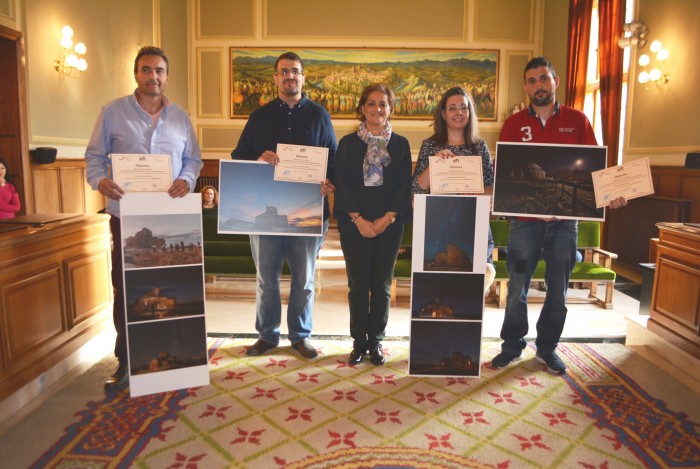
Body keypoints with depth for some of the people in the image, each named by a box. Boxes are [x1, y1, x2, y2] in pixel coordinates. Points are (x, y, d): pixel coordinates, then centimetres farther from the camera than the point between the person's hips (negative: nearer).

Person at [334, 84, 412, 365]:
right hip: (354, 224, -1)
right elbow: (342, 185, -2)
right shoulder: (348, 143, 5)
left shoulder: (400, 144, 7)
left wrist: (387, 218, -11)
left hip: (389, 224, 1)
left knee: (382, 284, 6)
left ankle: (376, 341, 20)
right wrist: (359, 220, -12)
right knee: (358, 284, 4)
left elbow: (404, 186, 2)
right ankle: (359, 342, 18)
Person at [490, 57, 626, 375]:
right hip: (525, 219, -1)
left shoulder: (577, 120, 7)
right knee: (517, 288, 5)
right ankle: (512, 346, 22)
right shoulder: (513, 124, 4)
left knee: (558, 289, 10)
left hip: (565, 220, 1)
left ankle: (547, 348, 27)